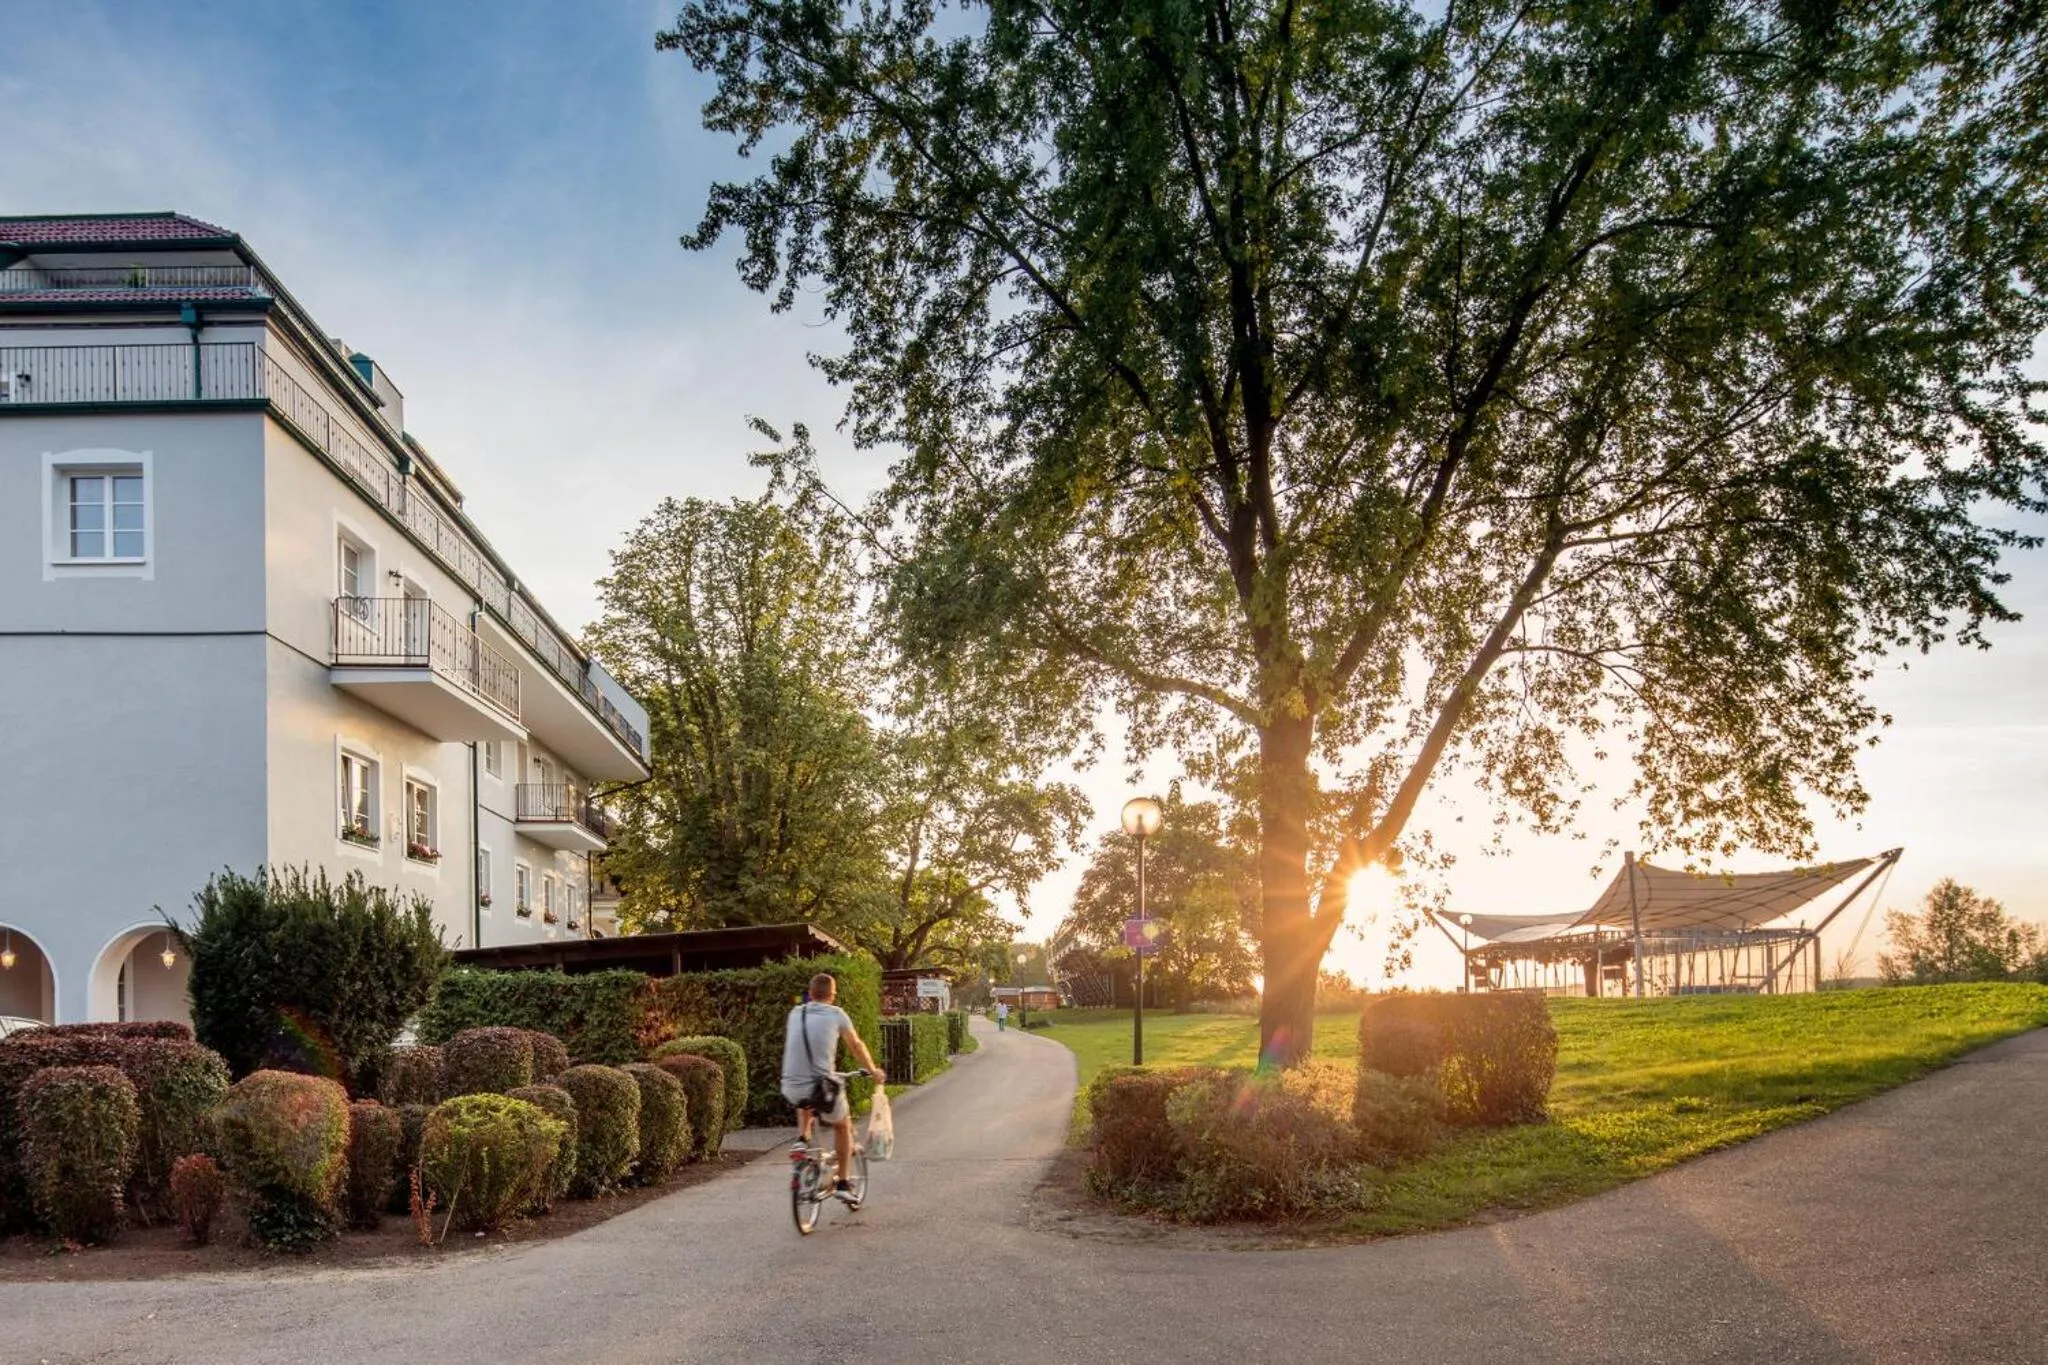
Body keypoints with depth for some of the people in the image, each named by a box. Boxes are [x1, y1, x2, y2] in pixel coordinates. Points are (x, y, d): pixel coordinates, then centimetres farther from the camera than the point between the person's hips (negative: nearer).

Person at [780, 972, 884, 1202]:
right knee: (843, 1126, 23)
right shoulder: (836, 1014, 1)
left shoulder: (795, 1013, 11)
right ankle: (843, 1184, 21)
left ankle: (802, 1138, 18)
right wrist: (874, 1071, 30)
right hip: (822, 1087, -3)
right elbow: (857, 1046, 13)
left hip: (792, 1088, 3)